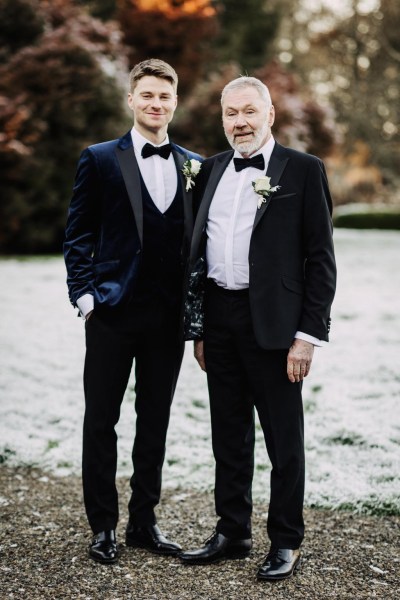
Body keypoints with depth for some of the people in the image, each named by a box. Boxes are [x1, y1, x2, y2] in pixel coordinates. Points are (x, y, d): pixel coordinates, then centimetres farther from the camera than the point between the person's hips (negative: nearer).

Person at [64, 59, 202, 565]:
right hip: (113, 313, -3)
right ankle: (103, 526, 17)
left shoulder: (194, 166, 10)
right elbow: (78, 235, 1)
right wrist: (85, 295, -9)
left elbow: (198, 239, 11)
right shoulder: (100, 159, 1)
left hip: (169, 315, 3)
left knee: (155, 422, 11)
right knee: (101, 421, 4)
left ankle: (144, 522, 24)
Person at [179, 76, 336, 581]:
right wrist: (198, 328, 11)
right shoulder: (212, 169, 13)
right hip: (218, 317, 5)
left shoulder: (303, 170, -3)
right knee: (229, 435, 14)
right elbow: (198, 251, 14)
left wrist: (308, 335, -12)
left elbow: (320, 259, -6)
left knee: (283, 439, 5)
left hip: (271, 321, -5)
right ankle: (231, 533, 27)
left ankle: (286, 542, 19)